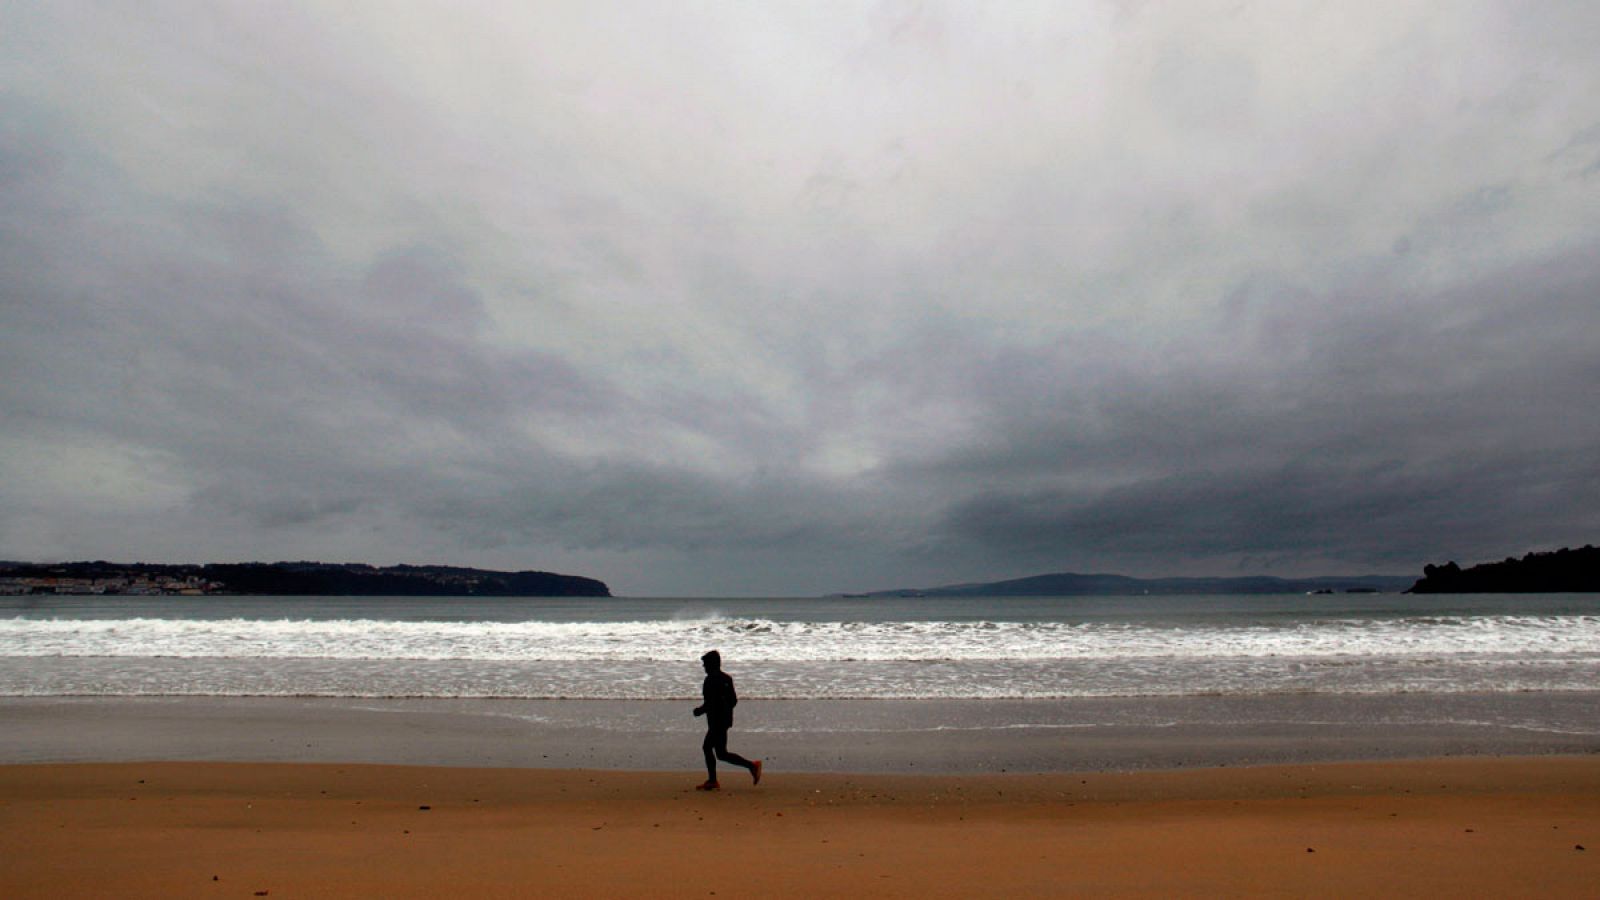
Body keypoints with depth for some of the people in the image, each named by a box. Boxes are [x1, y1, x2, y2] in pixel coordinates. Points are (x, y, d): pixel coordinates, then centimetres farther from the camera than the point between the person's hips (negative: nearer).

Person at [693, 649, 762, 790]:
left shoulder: (711, 679, -16)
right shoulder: (726, 678, 12)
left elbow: (710, 703, -22)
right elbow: (734, 700, 14)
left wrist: (699, 710, -6)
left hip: (716, 721, -10)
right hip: (725, 719, 10)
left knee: (721, 754, -6)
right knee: (707, 747, 17)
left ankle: (752, 765, -11)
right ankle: (712, 780, 18)